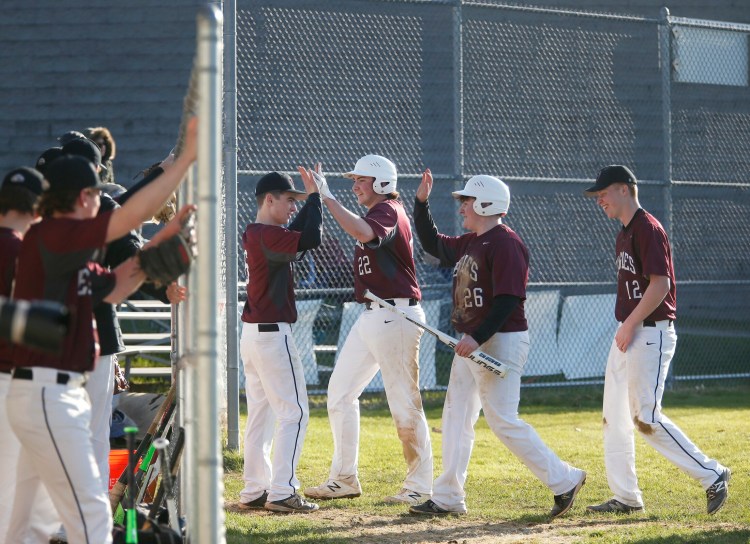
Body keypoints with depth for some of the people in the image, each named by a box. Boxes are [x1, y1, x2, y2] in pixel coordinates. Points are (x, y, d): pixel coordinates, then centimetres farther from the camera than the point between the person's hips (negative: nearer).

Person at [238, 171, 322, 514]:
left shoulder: (253, 234, 11)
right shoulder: (268, 236, -17)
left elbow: (294, 235, 22)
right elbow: (310, 240, -27)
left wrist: (310, 199, 11)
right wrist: (314, 197, -14)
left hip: (252, 332, 10)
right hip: (273, 334, -10)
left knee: (260, 415, 13)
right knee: (294, 412, -6)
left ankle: (254, 492, 15)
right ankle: (281, 492, -11)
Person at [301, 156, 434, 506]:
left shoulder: (389, 212, -14)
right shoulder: (376, 214, 19)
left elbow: (365, 233, -35)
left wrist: (327, 197, -34)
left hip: (396, 316, -11)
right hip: (372, 317, 11)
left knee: (404, 404, -6)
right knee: (340, 391, 10)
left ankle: (419, 485, 2)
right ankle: (344, 479, 15)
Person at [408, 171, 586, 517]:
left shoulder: (505, 244, -16)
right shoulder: (469, 242, 14)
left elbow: (508, 300, -23)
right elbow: (432, 244, 28)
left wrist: (478, 339, -29)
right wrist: (421, 202, 17)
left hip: (500, 342, -10)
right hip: (471, 344, 10)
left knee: (503, 421, -12)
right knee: (456, 417, 10)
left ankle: (564, 480, -4)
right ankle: (448, 498, 14)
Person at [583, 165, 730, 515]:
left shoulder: (648, 229, -14)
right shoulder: (624, 234, 16)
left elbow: (660, 284, -22)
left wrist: (630, 325, -20)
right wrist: (625, 328, 13)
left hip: (651, 333, -10)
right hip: (627, 335, 10)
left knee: (646, 418, -13)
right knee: (614, 417, 10)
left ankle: (712, 475, -5)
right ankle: (626, 497, 16)